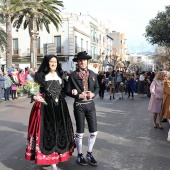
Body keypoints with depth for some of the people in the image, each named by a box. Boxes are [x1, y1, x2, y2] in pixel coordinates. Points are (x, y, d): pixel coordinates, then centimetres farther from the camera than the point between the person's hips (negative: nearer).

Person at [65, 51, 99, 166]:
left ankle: (89, 154, 27)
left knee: (94, 131, 7)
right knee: (80, 132, 8)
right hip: (79, 105, -3)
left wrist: (93, 94, -8)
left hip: (90, 104, 4)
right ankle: (80, 155, 25)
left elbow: (97, 87, 12)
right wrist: (78, 95, -17)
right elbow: (67, 91, -4)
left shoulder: (93, 74, 6)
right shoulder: (73, 75, -5)